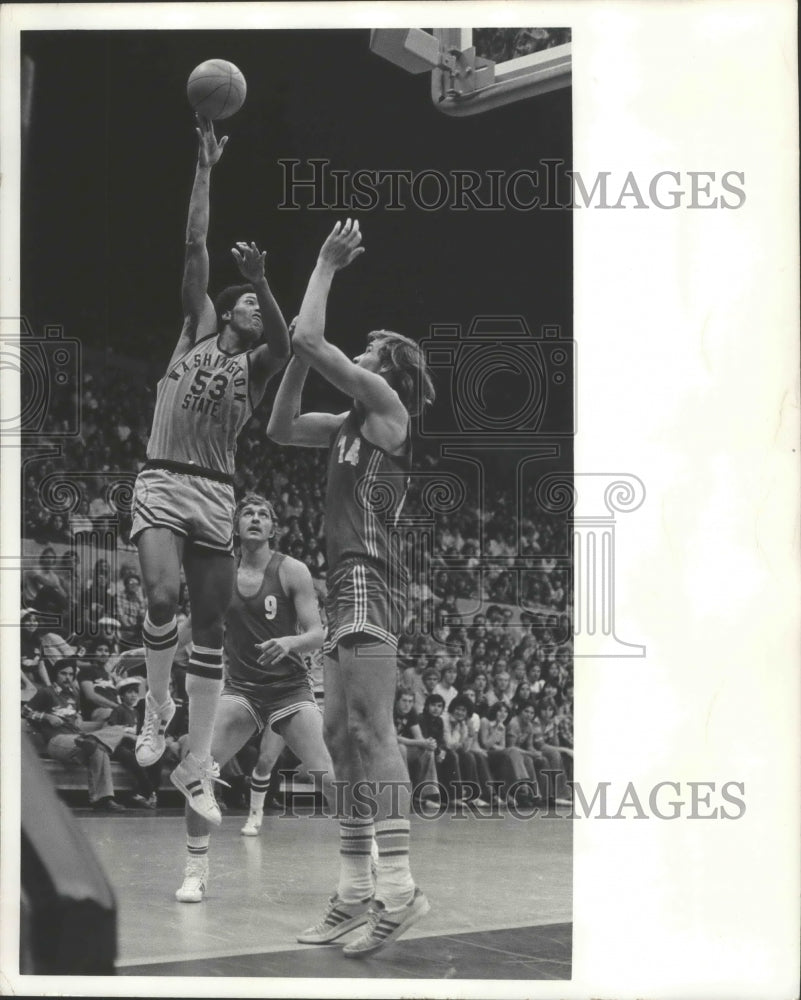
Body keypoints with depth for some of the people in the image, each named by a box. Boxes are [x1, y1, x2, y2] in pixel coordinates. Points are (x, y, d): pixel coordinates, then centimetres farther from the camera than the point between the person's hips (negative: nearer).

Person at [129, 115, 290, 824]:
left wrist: (263, 282, -31)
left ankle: (197, 767, 8)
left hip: (217, 494, 2)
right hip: (162, 481, -2)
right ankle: (157, 702, 4)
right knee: (163, 594, -25)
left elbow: (284, 342, -15)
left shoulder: (256, 366, 9)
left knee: (211, 627, 1)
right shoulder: (199, 331, 9)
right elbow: (195, 248, 3)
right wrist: (206, 168, 1)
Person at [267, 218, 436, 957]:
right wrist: (301, 359, 19)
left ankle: (399, 887, -27)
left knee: (369, 728, -20)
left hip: (369, 577, -10)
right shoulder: (354, 423, 21)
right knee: (340, 733, 9)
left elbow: (306, 340, -12)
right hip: (350, 582, 10)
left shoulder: (386, 405, -4)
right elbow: (280, 428, 26)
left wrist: (328, 264, 0)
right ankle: (359, 888, 13)